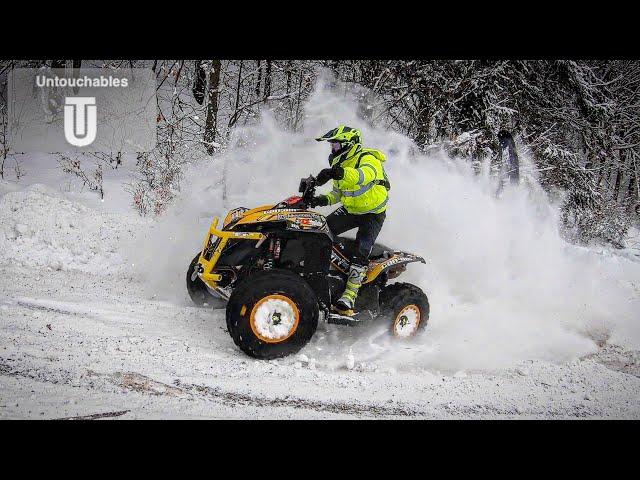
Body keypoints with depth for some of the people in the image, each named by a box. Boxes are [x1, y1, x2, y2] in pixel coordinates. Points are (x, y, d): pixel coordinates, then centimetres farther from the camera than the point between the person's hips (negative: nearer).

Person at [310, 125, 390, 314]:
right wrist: (324, 199, -8)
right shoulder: (340, 164, 7)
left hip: (373, 214, -8)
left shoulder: (367, 158, -20)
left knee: (360, 252, -22)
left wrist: (341, 173, -60)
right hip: (350, 210, 8)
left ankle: (349, 298, -26)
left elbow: (366, 174, -45)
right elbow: (338, 193, 14)